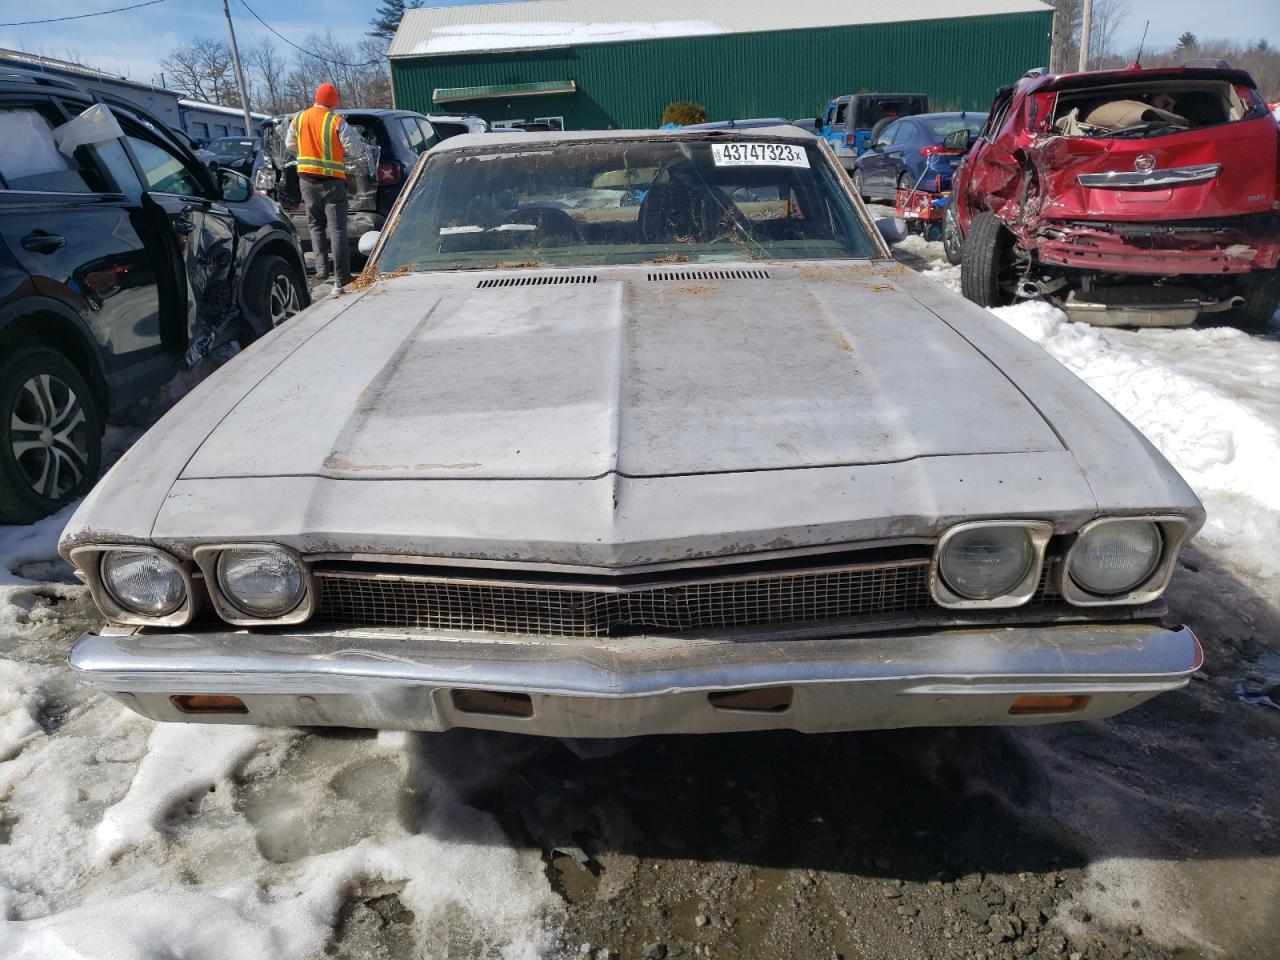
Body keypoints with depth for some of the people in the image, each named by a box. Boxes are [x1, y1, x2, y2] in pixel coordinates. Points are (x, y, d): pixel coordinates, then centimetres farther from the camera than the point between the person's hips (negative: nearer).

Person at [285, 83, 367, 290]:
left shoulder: (298, 119, 6)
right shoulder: (337, 123, -10)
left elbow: (290, 145, 18)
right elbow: (358, 150, -11)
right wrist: (342, 154, 9)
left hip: (307, 178, 4)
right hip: (332, 180, -4)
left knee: (315, 224, 16)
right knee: (337, 228, -3)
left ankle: (321, 267, 6)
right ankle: (341, 277, -6)